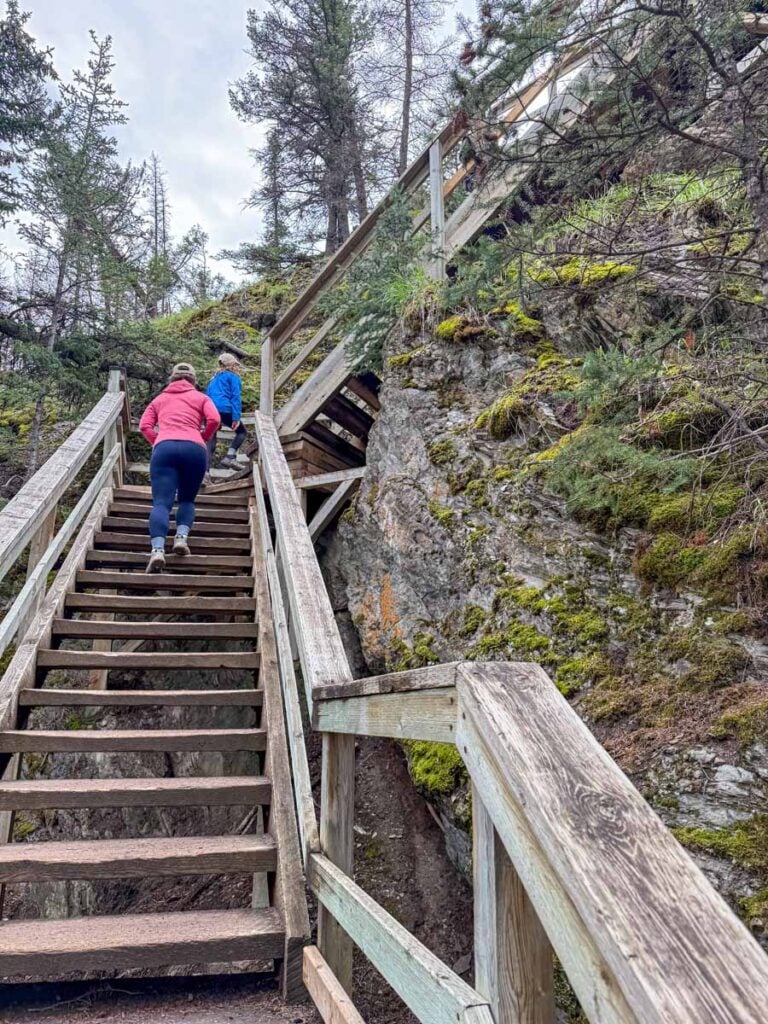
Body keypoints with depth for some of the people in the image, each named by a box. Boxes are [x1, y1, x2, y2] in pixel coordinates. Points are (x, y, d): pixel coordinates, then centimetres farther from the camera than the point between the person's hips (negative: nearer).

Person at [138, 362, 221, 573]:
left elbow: (145, 426, 14)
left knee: (161, 502, -10)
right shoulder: (201, 397, 25)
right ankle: (182, 536, -10)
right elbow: (214, 420, 5)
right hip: (194, 449, 0)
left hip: (164, 448, 0)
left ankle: (157, 549, -32)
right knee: (187, 500, 16)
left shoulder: (159, 399, 29)